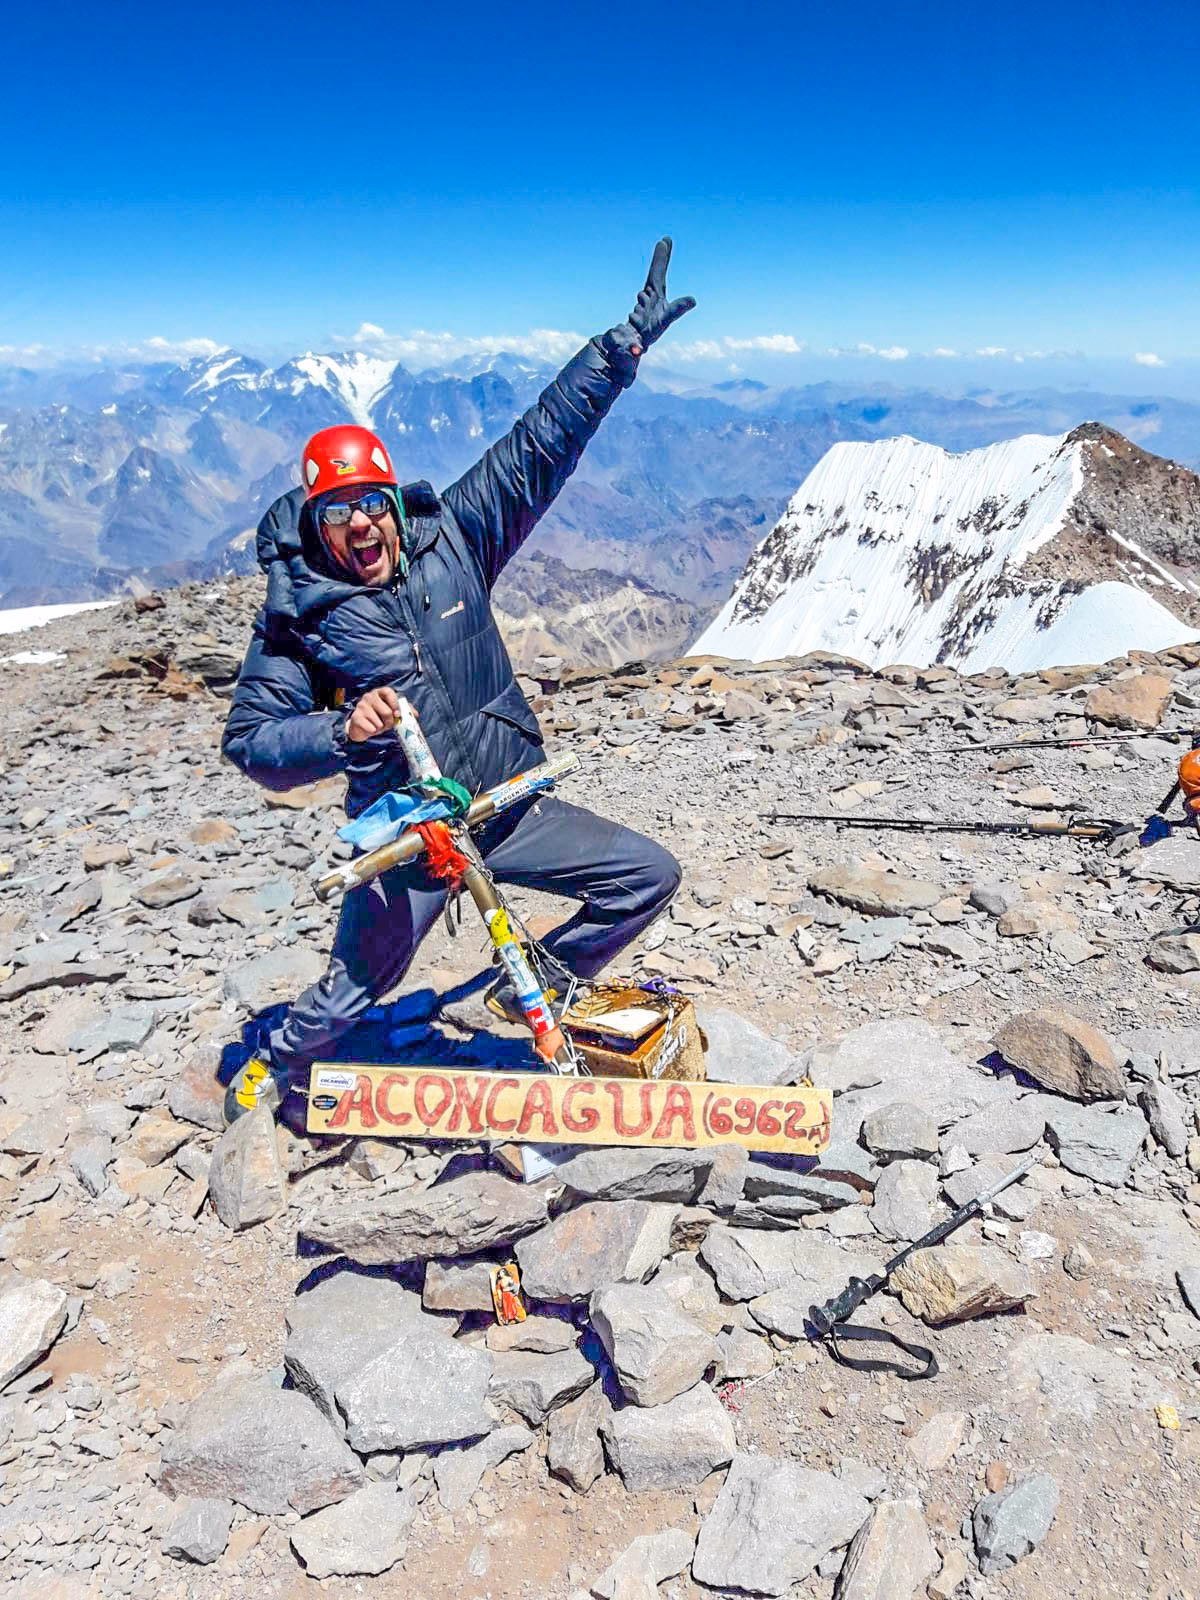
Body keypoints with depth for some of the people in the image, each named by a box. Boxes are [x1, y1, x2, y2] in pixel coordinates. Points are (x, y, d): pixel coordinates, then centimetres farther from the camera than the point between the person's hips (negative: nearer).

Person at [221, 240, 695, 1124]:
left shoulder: (449, 540, -4)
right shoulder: (296, 618, -9)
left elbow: (541, 445, -3)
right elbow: (249, 742, -8)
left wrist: (624, 343, -4)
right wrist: (341, 729, -27)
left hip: (514, 809, 3)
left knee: (649, 876, 1)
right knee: (350, 994, 10)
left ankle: (536, 985, 23)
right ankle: (273, 1071, 46)